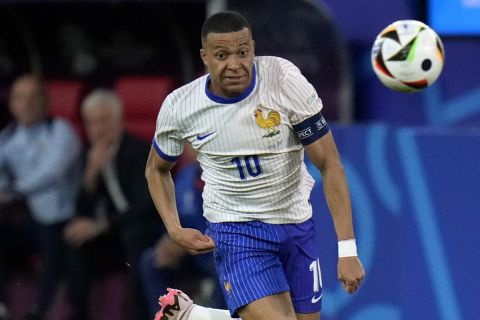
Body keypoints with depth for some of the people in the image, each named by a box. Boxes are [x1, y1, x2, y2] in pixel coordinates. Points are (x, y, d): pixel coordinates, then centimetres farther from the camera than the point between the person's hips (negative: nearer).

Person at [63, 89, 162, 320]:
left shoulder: (139, 151, -14)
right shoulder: (92, 154, 3)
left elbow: (143, 207, -25)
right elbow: (83, 211, -1)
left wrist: (100, 226, -34)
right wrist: (92, 172, -17)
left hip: (146, 231, -6)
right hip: (114, 233, 6)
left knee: (133, 233, -36)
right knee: (76, 236, -20)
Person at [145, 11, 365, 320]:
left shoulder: (284, 79, -17)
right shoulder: (179, 108, -12)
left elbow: (329, 164, -12)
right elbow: (156, 169, 10)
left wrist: (347, 249, -16)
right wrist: (174, 229, -6)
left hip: (297, 225, 3)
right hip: (236, 231, -2)